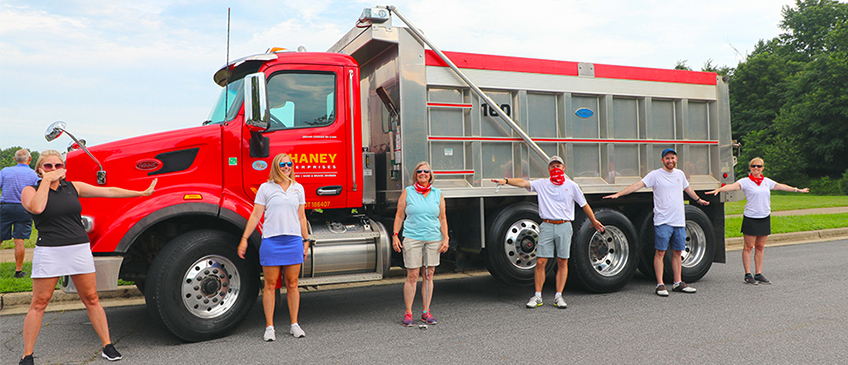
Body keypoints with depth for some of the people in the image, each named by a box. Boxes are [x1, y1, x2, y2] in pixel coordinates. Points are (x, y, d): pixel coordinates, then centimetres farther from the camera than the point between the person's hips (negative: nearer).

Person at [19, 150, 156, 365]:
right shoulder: (31, 190, 1)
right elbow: (36, 208, -21)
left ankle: (107, 346, 13)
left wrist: (142, 193, 11)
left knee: (91, 299, 7)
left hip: (80, 249, 3)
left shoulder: (73, 187, 10)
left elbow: (108, 192, 11)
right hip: (49, 252, -3)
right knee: (39, 304, 2)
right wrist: (46, 180, -12)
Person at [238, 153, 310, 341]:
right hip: (271, 241, -2)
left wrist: (306, 240, 14)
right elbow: (255, 215, 2)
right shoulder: (266, 188, 3)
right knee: (270, 284, 2)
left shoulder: (298, 188, 11)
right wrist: (244, 238, -3)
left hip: (294, 241, 2)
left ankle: (294, 324, 17)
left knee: (292, 284, 7)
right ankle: (269, 327, 11)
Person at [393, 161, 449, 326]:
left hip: (434, 239, 2)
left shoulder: (438, 194, 11)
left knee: (429, 275, 5)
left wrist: (446, 238, 4)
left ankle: (426, 311, 14)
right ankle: (408, 313, 7)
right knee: (412, 276, -3)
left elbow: (442, 218, 11)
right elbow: (399, 216, 6)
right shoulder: (407, 192, 6)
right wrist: (395, 235, -2)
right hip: (412, 238, -2)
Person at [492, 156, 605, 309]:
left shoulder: (571, 185, 9)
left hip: (564, 226, 1)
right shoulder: (542, 184, 7)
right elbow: (523, 183, -7)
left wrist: (594, 221, 26)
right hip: (546, 226, 0)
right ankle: (538, 296, 7)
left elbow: (584, 204, 18)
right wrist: (506, 181, -22)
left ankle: (558, 296, 12)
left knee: (562, 262, 3)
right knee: (540, 262, -2)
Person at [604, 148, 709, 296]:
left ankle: (678, 283, 20)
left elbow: (688, 188, 33)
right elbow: (638, 185, -13)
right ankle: (660, 285, 0)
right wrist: (618, 194, -24)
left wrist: (698, 199, 48)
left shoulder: (680, 174, 13)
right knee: (660, 252, -6)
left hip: (679, 221, 5)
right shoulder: (655, 175, -4)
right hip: (663, 221, -5)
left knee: (677, 252, 11)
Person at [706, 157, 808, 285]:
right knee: (748, 246, -3)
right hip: (750, 218, -5)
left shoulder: (767, 181, 13)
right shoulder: (745, 181, -3)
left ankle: (759, 274, 14)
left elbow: (781, 186, 28)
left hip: (765, 218, 5)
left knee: (760, 247, 8)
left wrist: (798, 190, 42)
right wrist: (719, 189, -39)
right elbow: (733, 186, -20)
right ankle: (748, 275, 3)